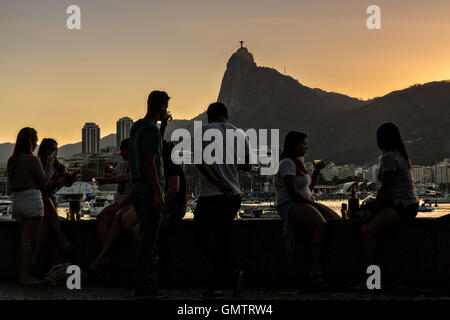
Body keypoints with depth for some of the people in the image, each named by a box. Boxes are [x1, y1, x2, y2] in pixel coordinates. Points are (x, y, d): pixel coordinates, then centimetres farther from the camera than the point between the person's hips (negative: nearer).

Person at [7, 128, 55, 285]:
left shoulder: (11, 161, 11)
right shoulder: (33, 160, -11)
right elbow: (42, 182, -6)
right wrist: (49, 165, 8)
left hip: (16, 200, 7)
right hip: (32, 200, -7)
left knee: (27, 238, 16)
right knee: (29, 240, -4)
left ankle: (24, 273, 17)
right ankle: (26, 275, -2)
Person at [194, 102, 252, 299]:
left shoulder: (204, 131, -2)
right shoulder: (240, 134, 11)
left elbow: (198, 160, -16)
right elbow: (247, 166, 16)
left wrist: (218, 182, -15)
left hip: (211, 195, -5)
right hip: (234, 195, 5)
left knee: (203, 237, 7)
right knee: (221, 240, 11)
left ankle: (231, 273, -5)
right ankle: (215, 286, 12)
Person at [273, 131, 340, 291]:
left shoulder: (299, 162, 20)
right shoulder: (287, 163, -10)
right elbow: (293, 192, -19)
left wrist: (317, 171, 12)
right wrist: (313, 204, -13)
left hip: (305, 204, 10)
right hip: (289, 205, -10)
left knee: (337, 220, -8)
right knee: (321, 224, -34)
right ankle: (315, 270, -37)